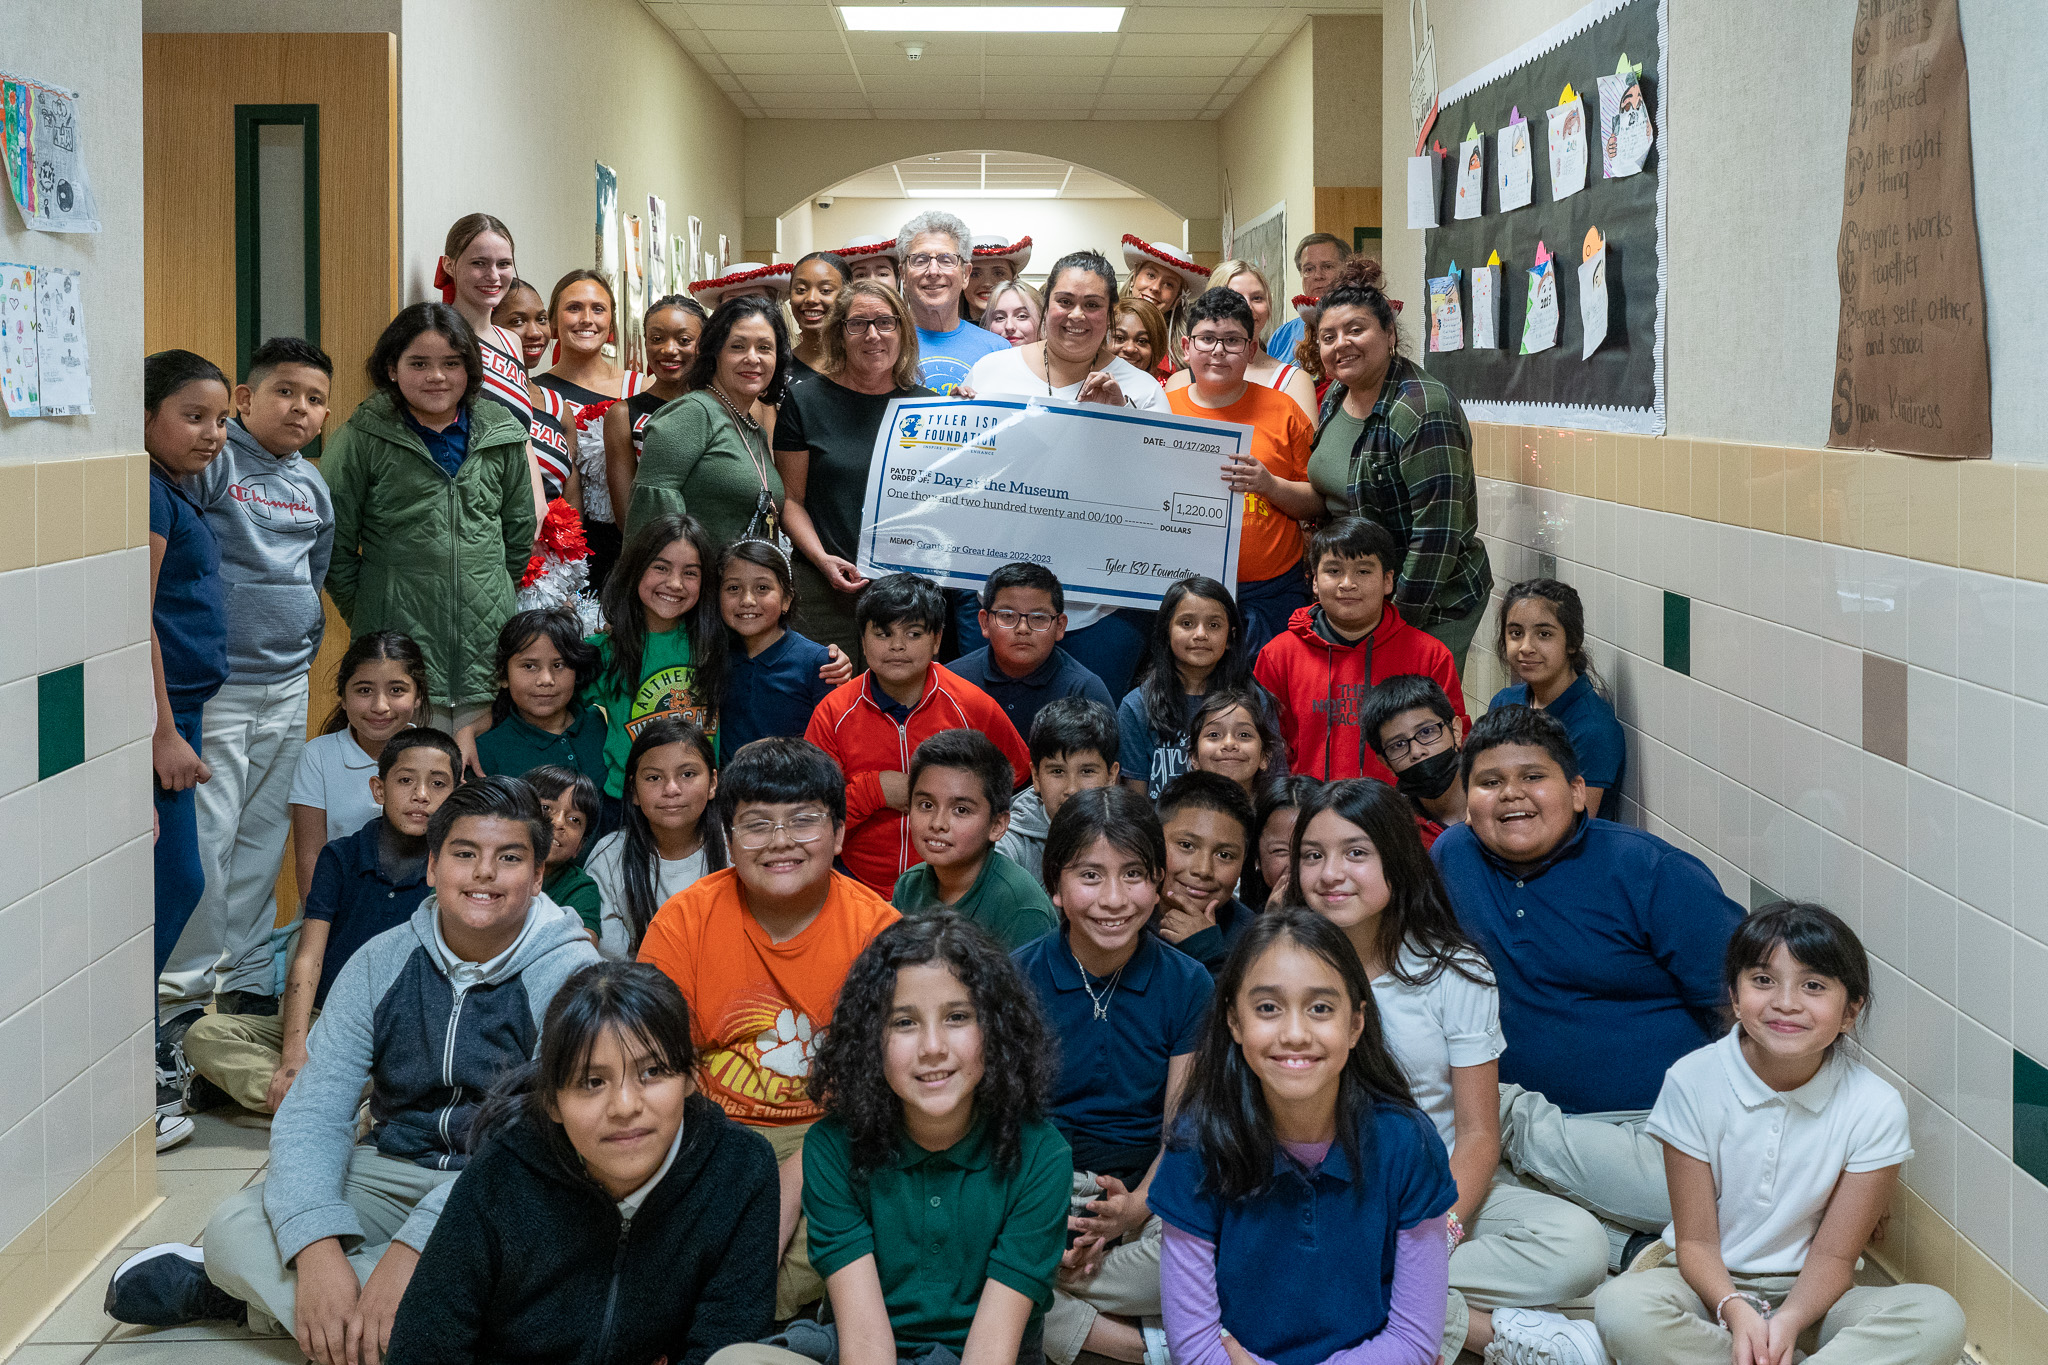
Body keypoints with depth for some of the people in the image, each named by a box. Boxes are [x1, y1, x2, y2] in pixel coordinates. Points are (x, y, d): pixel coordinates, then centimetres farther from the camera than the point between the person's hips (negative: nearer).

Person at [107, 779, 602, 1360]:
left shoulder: (570, 974, -13)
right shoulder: (381, 963, -1)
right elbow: (313, 1111, -8)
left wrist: (412, 1248, -34)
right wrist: (318, 1248, -28)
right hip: (392, 1174, 2)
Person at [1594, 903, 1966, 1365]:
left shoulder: (1875, 1109, -11)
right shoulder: (1692, 1082, -12)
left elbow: (1834, 1254, -7)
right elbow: (1695, 1240, -9)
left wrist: (1788, 1320, -27)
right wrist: (1736, 1310, -29)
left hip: (1808, 1296, 2)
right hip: (1712, 1287, -1)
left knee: (1939, 1319, -28)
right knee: (1621, 1307, -34)